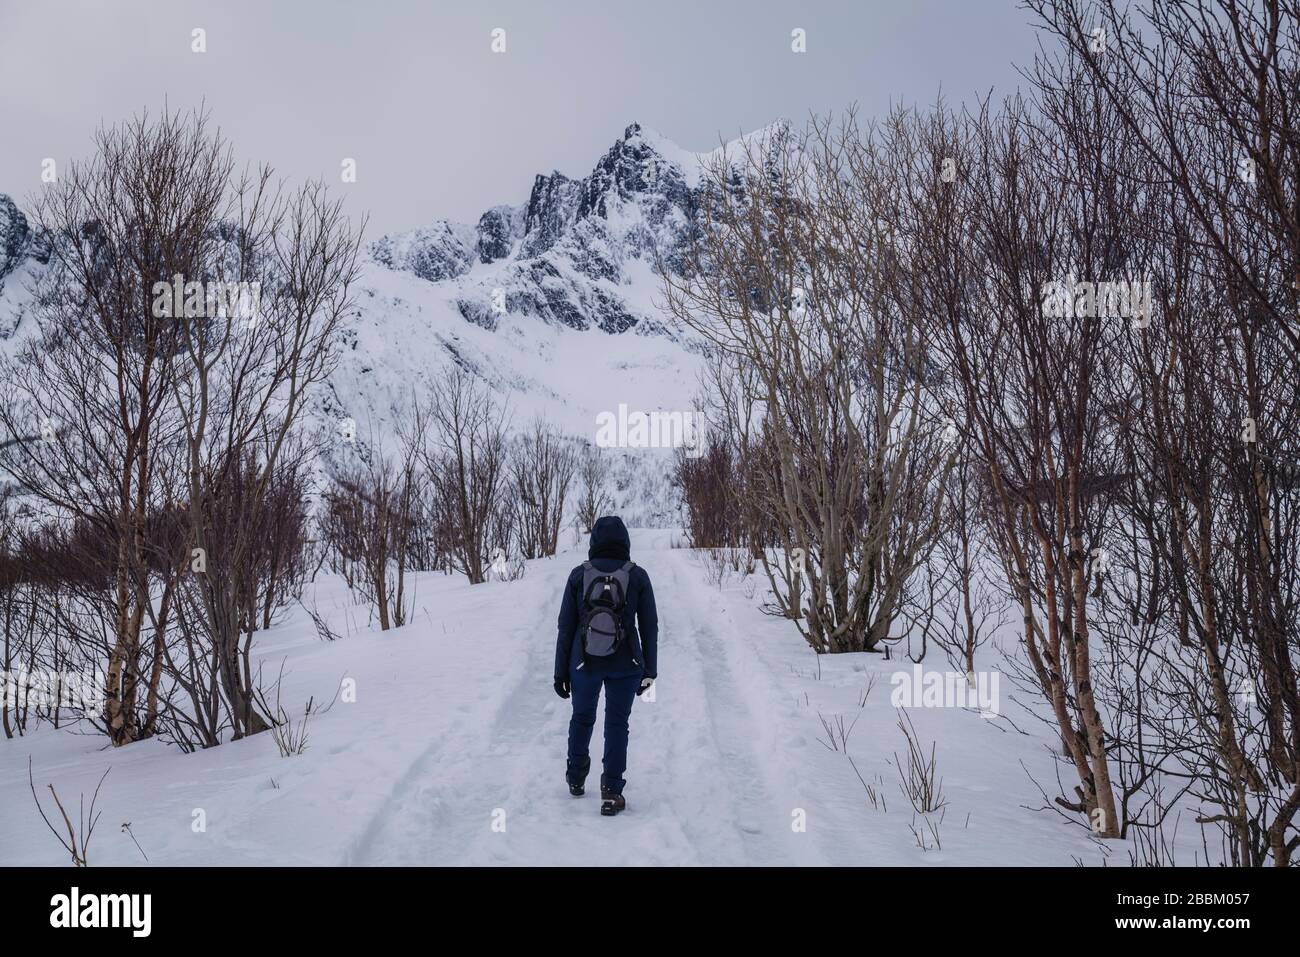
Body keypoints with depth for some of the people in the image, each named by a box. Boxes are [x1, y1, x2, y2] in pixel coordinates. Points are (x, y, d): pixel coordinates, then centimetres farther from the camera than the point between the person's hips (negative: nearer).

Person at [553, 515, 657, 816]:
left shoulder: (579, 575, -8)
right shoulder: (638, 576, -8)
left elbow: (565, 626, -4)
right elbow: (649, 627, -3)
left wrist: (561, 671, 5)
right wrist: (649, 670, 6)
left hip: (584, 663, 1)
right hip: (625, 665, -1)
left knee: (582, 717, 22)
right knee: (617, 723, 10)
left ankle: (576, 779, 37)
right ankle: (611, 791, 5)